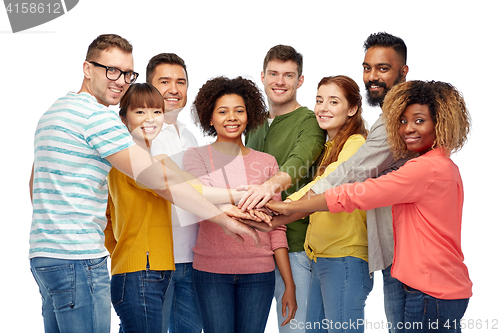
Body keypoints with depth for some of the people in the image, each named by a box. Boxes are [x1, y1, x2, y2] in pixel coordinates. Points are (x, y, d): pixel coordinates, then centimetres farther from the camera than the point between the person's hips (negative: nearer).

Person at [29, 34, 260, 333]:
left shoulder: (54, 111, 17)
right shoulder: (96, 115, -14)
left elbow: (35, 184, 25)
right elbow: (160, 179, -15)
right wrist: (225, 219, -8)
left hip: (43, 252, 10)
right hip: (77, 259, -10)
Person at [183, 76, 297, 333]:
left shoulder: (266, 162, 10)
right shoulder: (196, 156, 5)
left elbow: (276, 228, 9)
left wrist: (289, 285, 4)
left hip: (258, 273, 2)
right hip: (212, 270, -1)